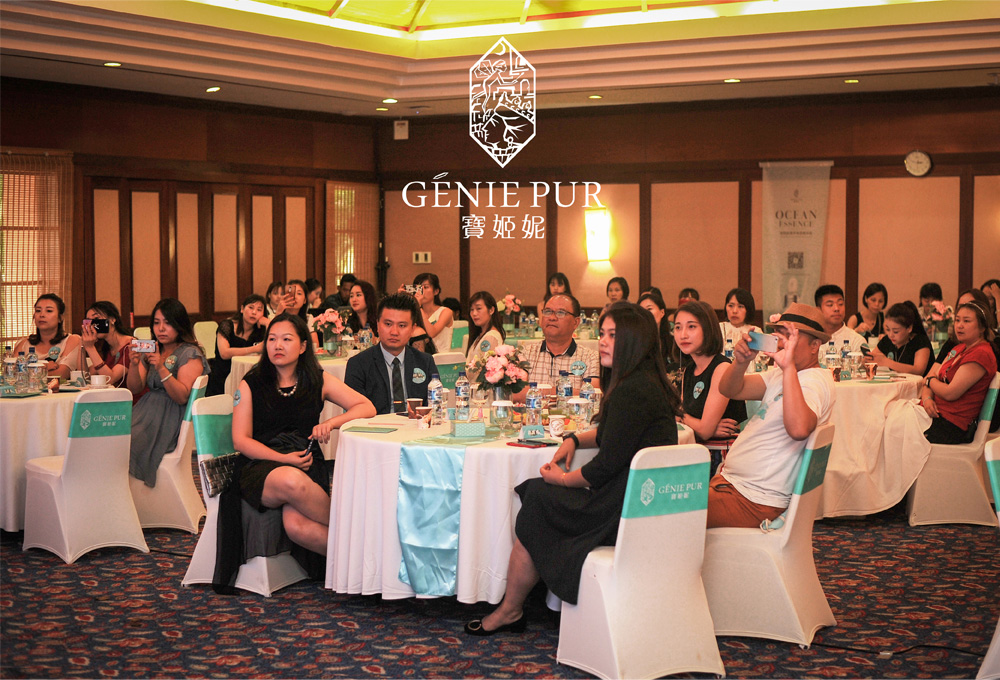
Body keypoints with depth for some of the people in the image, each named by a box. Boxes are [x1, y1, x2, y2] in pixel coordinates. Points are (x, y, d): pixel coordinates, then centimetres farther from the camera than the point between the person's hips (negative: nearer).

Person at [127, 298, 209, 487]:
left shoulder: (190, 354, -2)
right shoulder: (151, 352, 19)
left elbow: (182, 397, -12)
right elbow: (134, 389, 11)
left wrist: (162, 368, -22)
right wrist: (134, 365, -7)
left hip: (171, 417, -6)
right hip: (147, 410, 6)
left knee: (130, 442, -28)